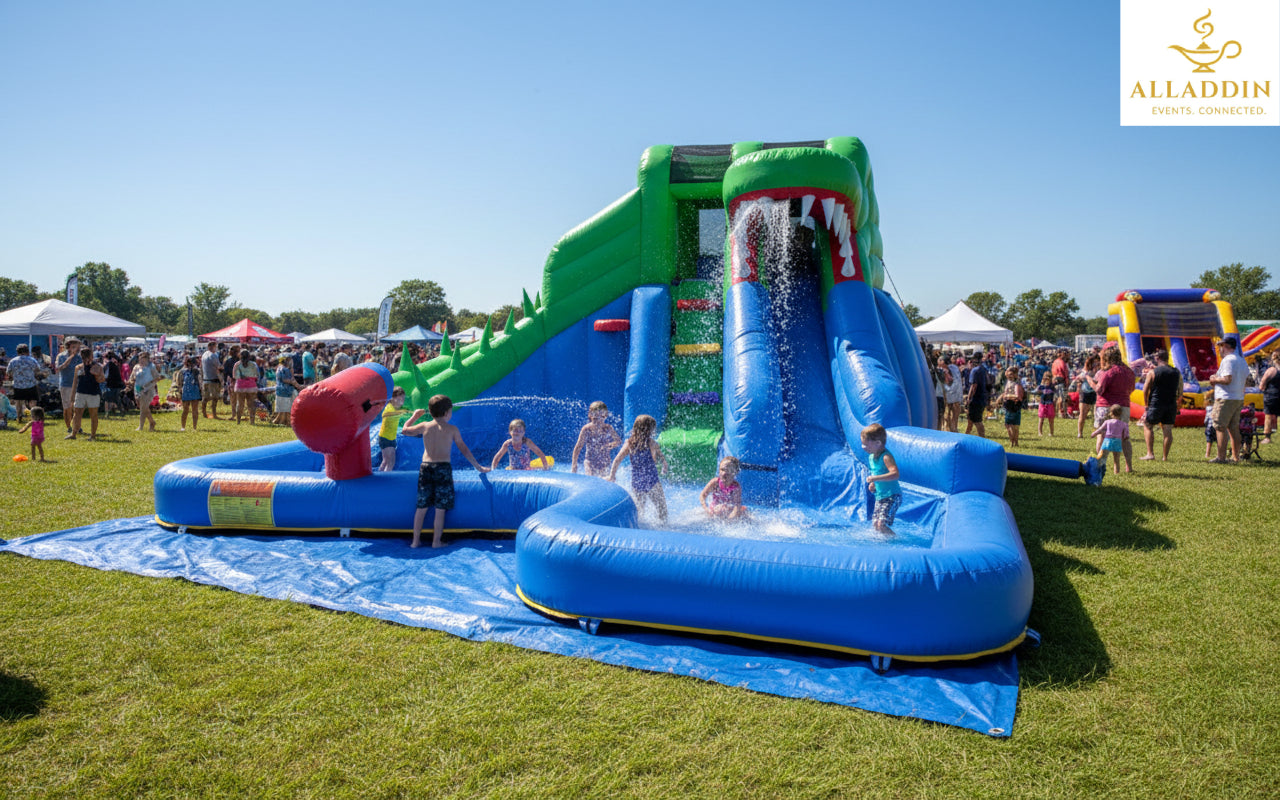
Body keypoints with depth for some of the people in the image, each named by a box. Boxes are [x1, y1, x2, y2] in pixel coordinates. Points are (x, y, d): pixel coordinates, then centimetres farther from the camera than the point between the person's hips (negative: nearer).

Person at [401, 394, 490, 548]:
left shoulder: (425, 426, 6)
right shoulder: (453, 429, 1)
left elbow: (405, 430, 19)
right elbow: (464, 449, 6)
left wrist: (414, 417, 36)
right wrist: (478, 467, 16)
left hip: (425, 467, 3)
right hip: (443, 468, -3)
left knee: (422, 507, 11)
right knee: (440, 508, 4)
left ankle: (416, 541, 15)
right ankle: (436, 542, 7)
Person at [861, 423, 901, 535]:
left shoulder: (886, 457, -19)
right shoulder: (871, 457, 9)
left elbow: (895, 474, -31)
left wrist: (875, 478, -34)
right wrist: (873, 483, 6)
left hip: (892, 497, -9)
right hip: (880, 497, 9)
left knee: (882, 525, -19)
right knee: (875, 524, 11)